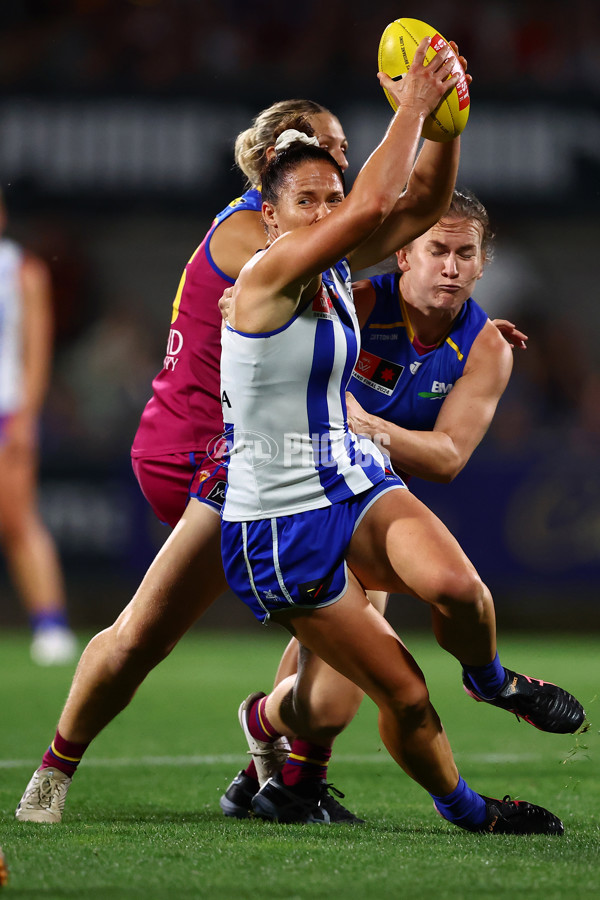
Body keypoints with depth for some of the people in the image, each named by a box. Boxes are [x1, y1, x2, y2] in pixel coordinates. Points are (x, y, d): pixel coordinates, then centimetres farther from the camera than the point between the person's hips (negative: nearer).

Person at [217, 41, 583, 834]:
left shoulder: (337, 269, 4)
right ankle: (463, 809, 21)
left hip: (357, 485, 6)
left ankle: (491, 680, 6)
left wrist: (443, 121, -14)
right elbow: (374, 205, -30)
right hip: (280, 522, -6)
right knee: (404, 695, -6)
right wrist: (411, 108, -22)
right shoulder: (267, 277, -19)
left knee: (454, 587, -26)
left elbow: (418, 207, 2)